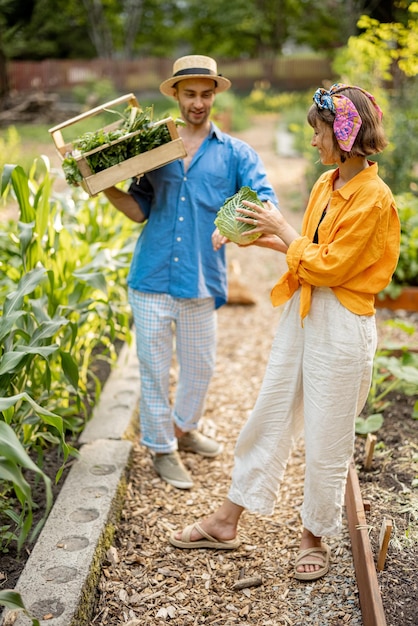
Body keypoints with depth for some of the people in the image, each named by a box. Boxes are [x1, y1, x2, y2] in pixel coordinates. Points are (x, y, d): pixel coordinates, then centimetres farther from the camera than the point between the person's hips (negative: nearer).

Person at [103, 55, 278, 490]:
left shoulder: (235, 153, 6)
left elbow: (265, 201, -8)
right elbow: (140, 211, 9)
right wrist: (106, 186, -8)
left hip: (202, 281, 1)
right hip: (152, 277, 0)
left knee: (200, 367, 15)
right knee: (154, 369, 7)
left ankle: (184, 428, 42)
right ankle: (161, 447, 26)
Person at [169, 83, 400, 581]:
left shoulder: (373, 197, -16)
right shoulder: (326, 184, 9)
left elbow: (330, 265, -18)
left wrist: (284, 230, -8)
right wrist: (265, 239, 5)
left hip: (341, 325, -8)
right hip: (301, 312, 8)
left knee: (326, 439, 6)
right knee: (268, 417, 13)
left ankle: (315, 537, 27)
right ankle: (226, 522, 26)